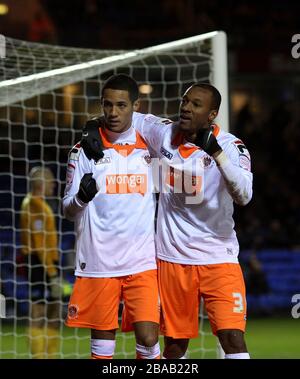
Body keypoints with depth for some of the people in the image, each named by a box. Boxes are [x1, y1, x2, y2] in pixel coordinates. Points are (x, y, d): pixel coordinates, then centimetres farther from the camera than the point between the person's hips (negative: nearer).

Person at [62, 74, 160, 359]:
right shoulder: (85, 150, 2)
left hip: (142, 262, 0)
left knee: (148, 341, -10)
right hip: (98, 261, 0)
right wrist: (81, 198, -17)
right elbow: (68, 210, 1)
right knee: (102, 345, 3)